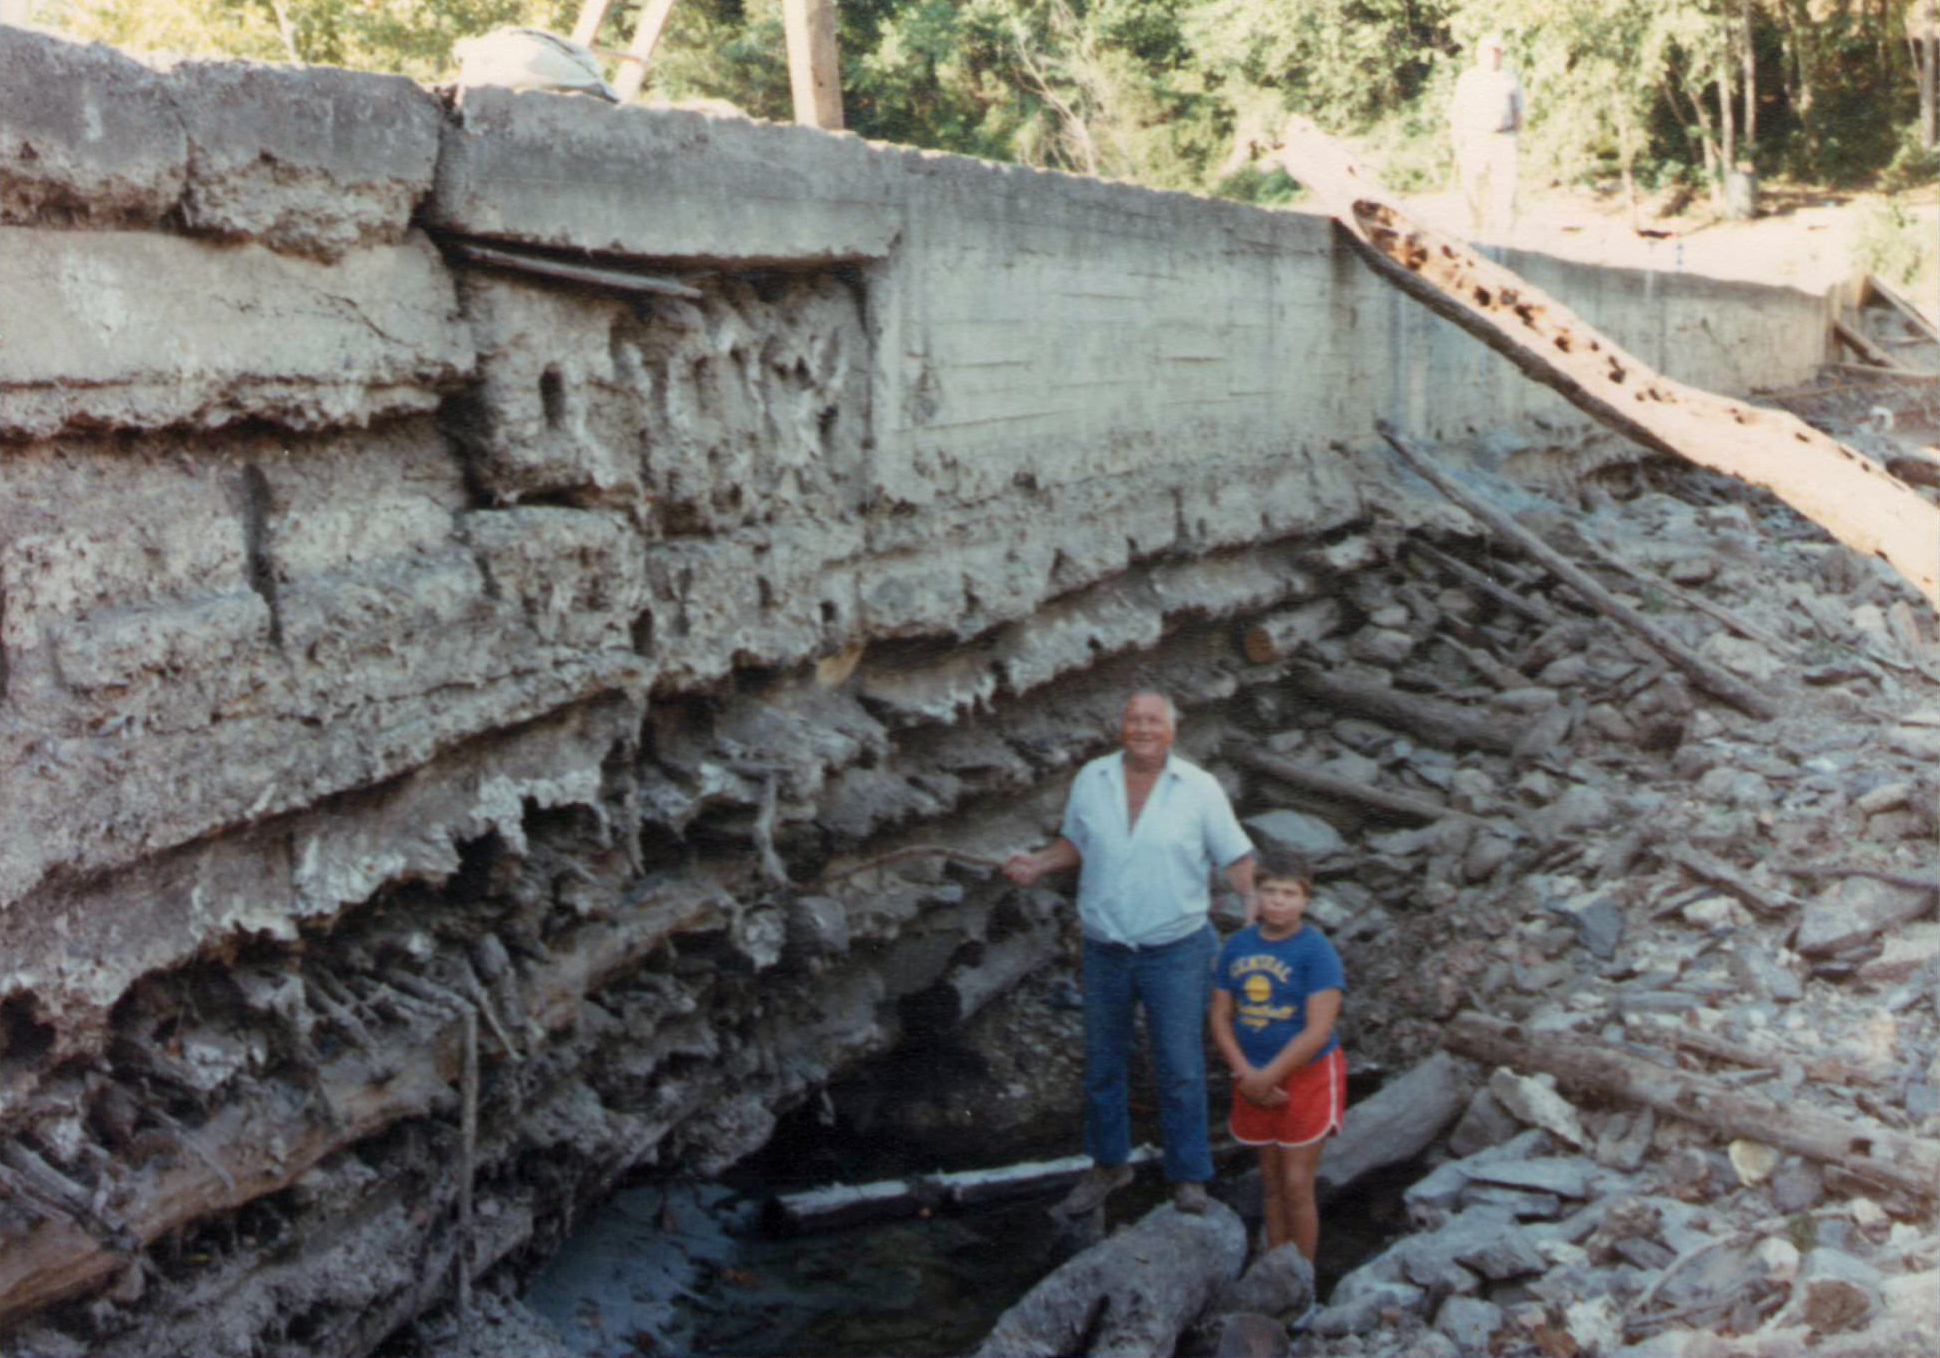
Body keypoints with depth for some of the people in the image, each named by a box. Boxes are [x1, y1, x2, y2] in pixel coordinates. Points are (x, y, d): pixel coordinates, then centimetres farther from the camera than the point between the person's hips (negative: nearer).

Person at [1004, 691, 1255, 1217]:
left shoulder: (1200, 788, -8)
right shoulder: (1090, 780, 0)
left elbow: (1236, 858, -4)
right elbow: (1075, 842, 13)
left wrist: (1257, 903, -21)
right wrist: (1037, 864, -5)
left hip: (1176, 950, -3)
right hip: (1105, 951, 3)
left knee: (1181, 1070, 2)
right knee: (1103, 1065, 15)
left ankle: (1189, 1178, 17)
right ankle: (1108, 1165, 33)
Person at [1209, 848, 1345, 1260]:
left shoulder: (1317, 951, -16)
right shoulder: (1237, 945, -1)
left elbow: (1317, 1031, -20)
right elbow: (1221, 1017, 2)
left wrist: (1267, 1078, -17)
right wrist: (1246, 1073, -11)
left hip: (1306, 1076, -4)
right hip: (1256, 1079, 5)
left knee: (1297, 1186, 1)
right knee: (1272, 1183, 15)